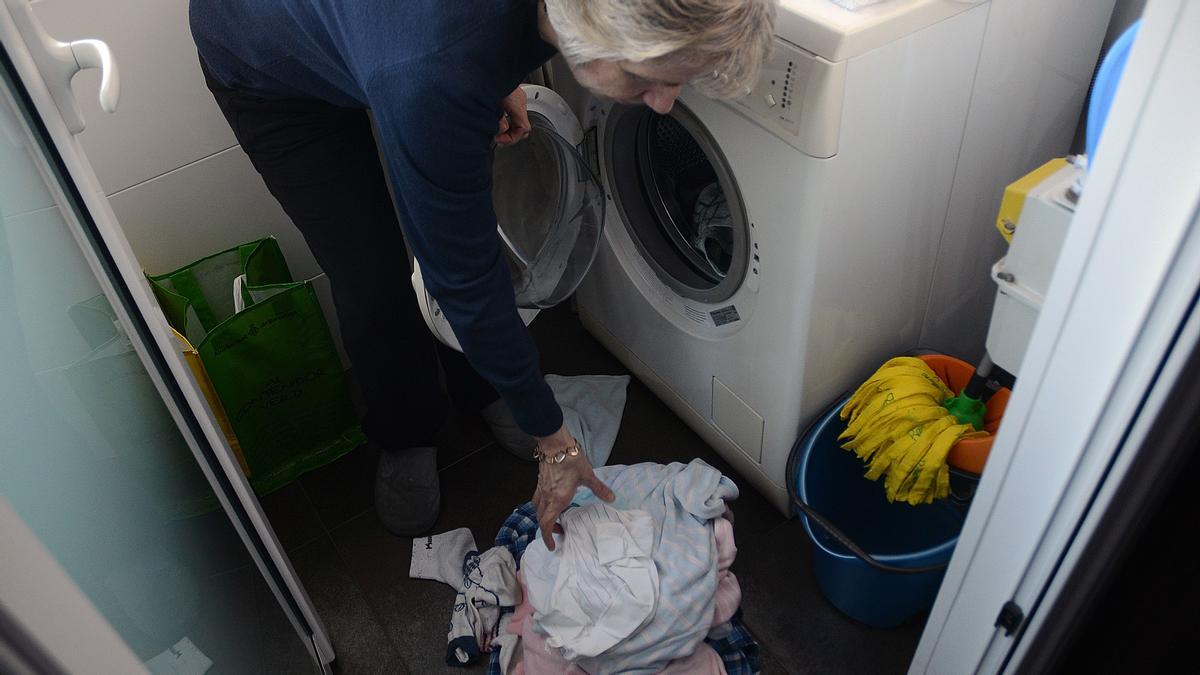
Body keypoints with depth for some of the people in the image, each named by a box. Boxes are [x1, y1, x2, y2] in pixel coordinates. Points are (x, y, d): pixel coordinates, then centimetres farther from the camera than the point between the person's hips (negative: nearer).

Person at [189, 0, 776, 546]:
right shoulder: (437, 77, -46)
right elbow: (463, 279, -34)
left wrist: (501, 78, -6)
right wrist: (553, 441, -24)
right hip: (270, 68, -5)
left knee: (463, 227, 5)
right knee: (375, 278, -3)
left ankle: (483, 393, 31)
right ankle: (403, 440, 25)